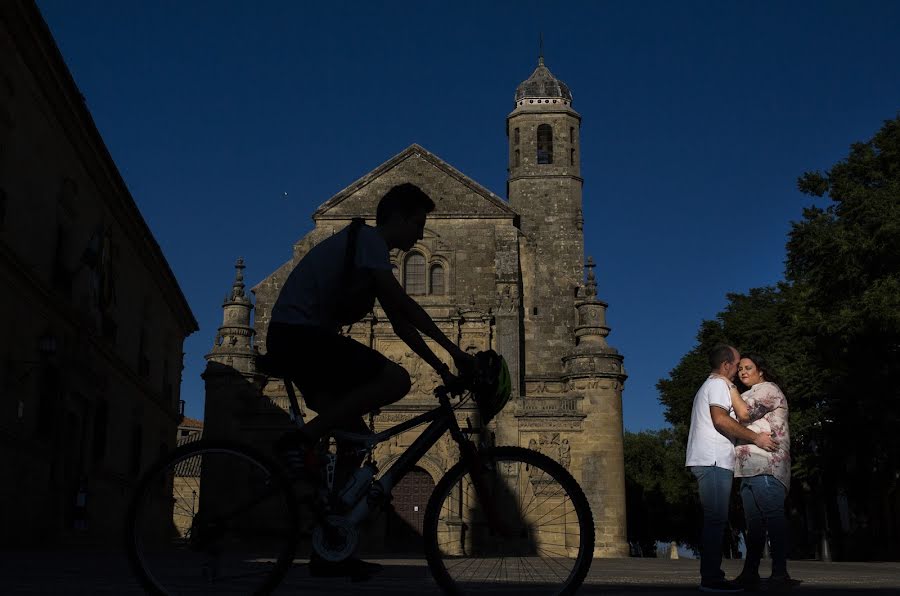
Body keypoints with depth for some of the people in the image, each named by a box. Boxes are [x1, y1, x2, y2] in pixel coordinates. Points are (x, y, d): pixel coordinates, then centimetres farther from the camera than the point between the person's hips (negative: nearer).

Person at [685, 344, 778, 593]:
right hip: (714, 461, -10)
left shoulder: (708, 385, 28)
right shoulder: (718, 384, -3)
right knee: (716, 519, -12)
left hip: (708, 461, 10)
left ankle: (711, 576, 8)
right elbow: (720, 419, -18)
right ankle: (711, 578, -15)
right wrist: (755, 437, -15)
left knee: (714, 520, 8)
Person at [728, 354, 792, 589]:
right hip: (750, 467, 10)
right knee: (753, 521, 7)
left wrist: (729, 387, -2)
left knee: (773, 516, -14)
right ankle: (750, 574, 7)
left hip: (766, 465, -10)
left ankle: (780, 573, -17)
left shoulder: (768, 389, 2)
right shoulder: (750, 395, 31)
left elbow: (744, 413, -13)